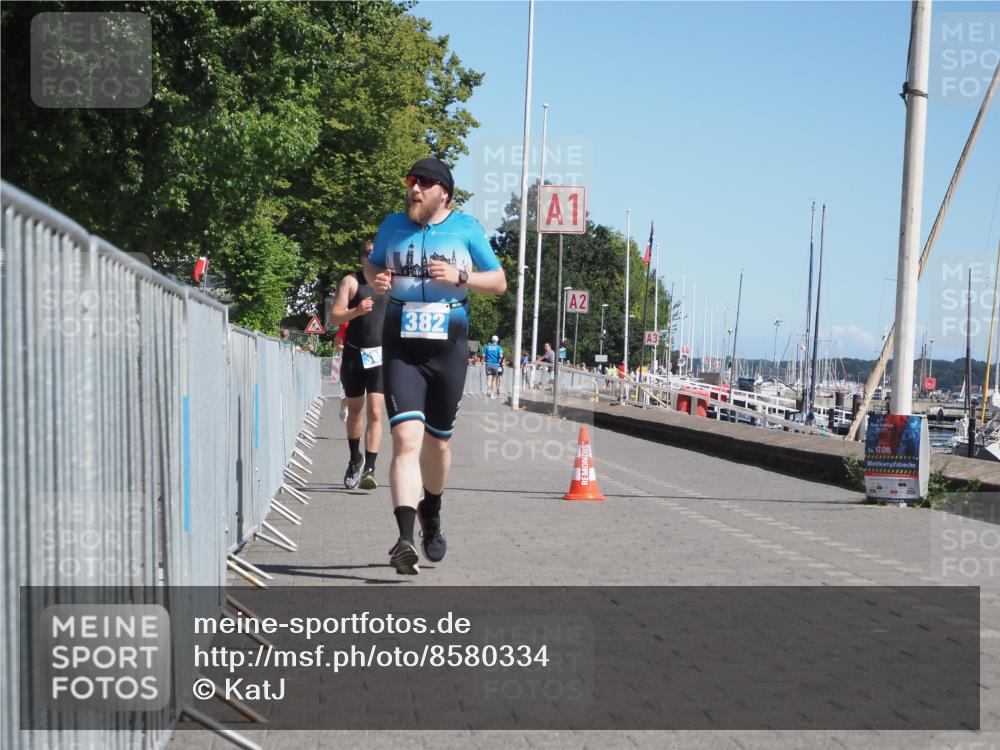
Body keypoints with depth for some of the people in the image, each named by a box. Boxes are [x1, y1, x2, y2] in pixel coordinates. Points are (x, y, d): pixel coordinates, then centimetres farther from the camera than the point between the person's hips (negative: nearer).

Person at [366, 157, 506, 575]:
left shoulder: (466, 228, 4)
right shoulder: (393, 226, 8)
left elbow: (499, 282, 7)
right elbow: (372, 262, 24)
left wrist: (459, 277, -11)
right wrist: (376, 279, 0)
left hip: (448, 345, 1)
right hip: (401, 347, -1)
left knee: (438, 441, 14)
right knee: (407, 437, -17)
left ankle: (431, 514, 42)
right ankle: (404, 539, -25)